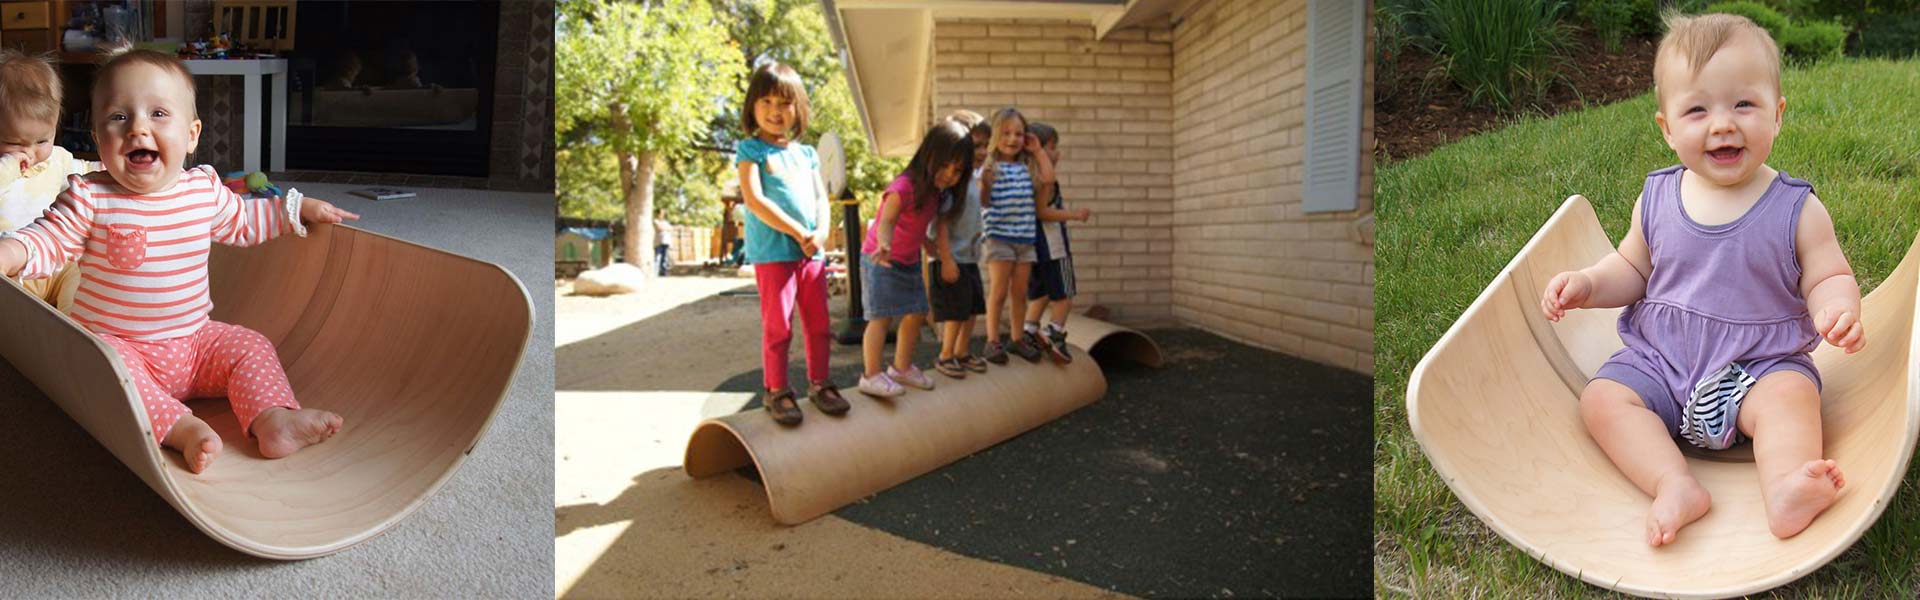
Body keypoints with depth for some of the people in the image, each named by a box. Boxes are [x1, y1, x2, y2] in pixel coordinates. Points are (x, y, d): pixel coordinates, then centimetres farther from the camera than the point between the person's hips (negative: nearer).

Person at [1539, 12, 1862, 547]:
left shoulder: (1797, 209, -6)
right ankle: (1675, 486, -34)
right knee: (1602, 399, -20)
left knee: (1791, 394, -32)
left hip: (1762, 363, -2)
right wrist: (1587, 284, -9)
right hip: (1660, 359, 2)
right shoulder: (1657, 200, 0)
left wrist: (1838, 308, -26)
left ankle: (1785, 488, -46)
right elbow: (1632, 269, 12)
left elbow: (1828, 278, -2)